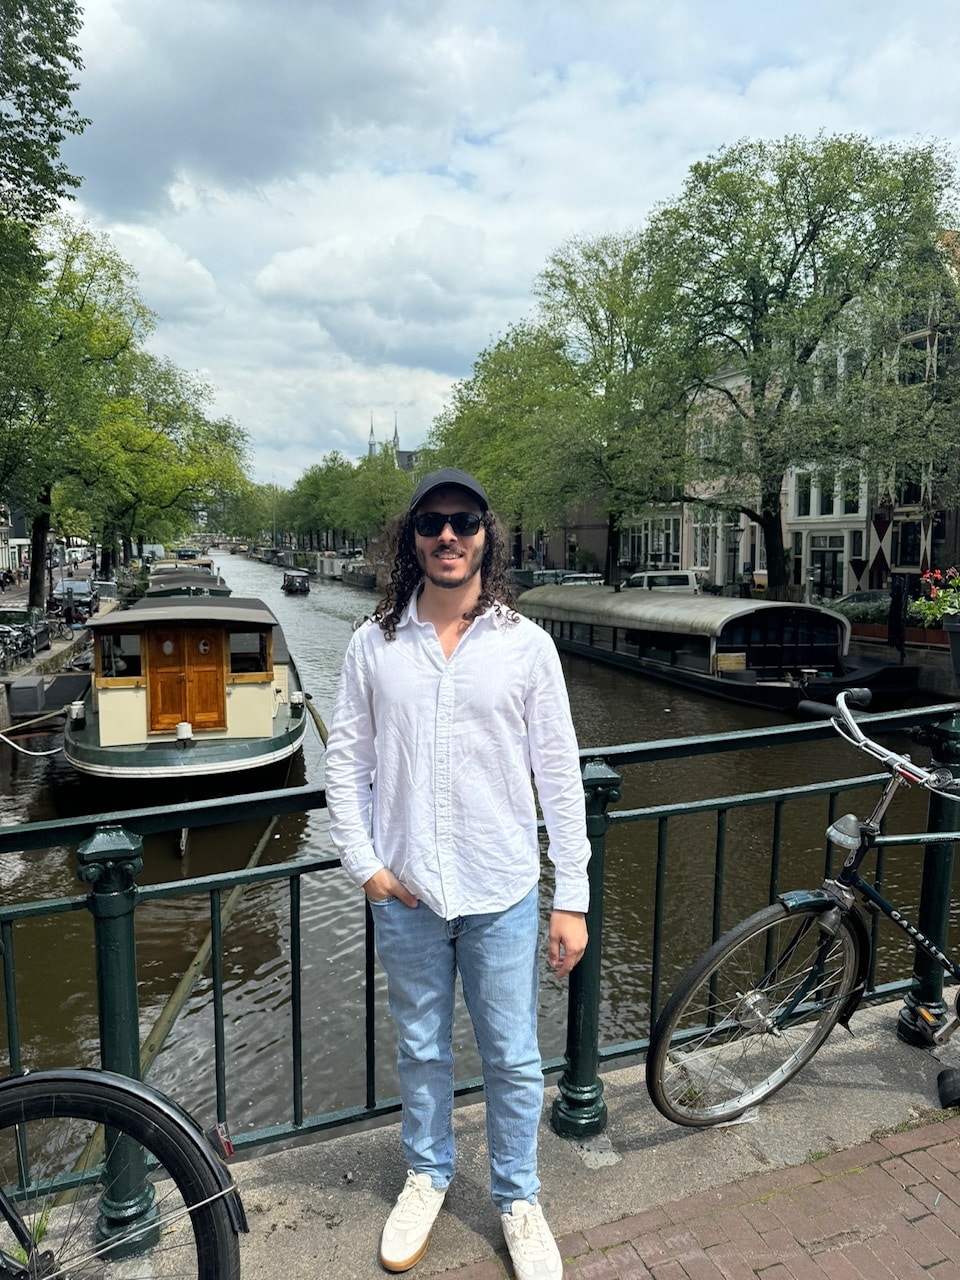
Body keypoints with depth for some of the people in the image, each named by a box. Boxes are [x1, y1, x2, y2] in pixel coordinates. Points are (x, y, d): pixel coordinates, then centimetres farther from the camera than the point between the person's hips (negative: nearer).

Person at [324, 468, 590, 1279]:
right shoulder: (375, 643, -2)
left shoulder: (526, 644, -5)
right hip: (404, 892, 1)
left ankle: (518, 1198, 39)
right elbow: (347, 760, 4)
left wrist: (573, 898, -4)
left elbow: (558, 773, -3)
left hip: (502, 893, -1)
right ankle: (428, 1175, 46)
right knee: (421, 1049, 21)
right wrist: (365, 864, -4)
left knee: (514, 1059, 13)